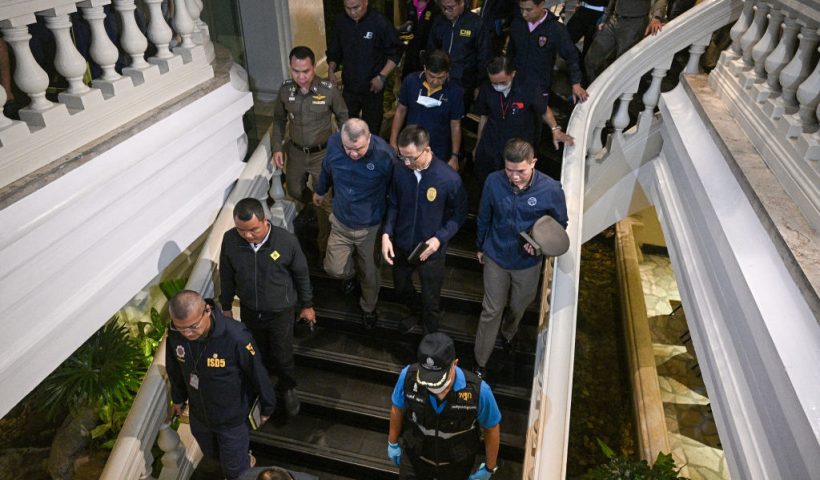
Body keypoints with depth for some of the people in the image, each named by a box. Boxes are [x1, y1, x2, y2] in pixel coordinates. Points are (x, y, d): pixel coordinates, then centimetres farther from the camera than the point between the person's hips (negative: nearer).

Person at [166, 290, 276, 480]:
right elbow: (174, 368, 0)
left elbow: (258, 373, -21)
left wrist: (267, 406, -7)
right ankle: (244, 458, 61)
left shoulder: (235, 337, -37)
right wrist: (178, 398, 15)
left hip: (233, 417, -5)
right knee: (210, 452, 31)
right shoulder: (174, 334, -22)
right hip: (198, 415, 5)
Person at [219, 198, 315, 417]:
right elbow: (226, 276, -3)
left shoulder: (286, 240, -28)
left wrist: (307, 305, 0)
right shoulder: (230, 240, -21)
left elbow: (301, 274, -11)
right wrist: (226, 306, 9)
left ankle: (288, 388, 47)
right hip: (249, 311, 3)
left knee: (283, 356, 16)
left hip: (281, 312, -2)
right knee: (257, 354, 25)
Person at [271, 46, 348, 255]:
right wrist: (277, 147, -3)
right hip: (296, 152, 4)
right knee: (294, 191, 21)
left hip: (322, 153, -4)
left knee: (325, 200, 2)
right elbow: (279, 120, 5)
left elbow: (343, 118, -4)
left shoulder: (329, 90, -20)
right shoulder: (285, 90, -11)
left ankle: (324, 244, 23)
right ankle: (315, 206, 55)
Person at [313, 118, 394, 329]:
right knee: (334, 269, 4)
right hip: (341, 222, 3)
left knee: (369, 272, 16)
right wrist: (320, 191, 23)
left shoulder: (384, 154, -29)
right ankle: (350, 272, 43)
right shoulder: (333, 143, -19)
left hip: (370, 226, -2)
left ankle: (369, 307, 48)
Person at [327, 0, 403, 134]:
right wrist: (331, 71, -3)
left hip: (373, 88, -3)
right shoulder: (341, 21, -2)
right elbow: (334, 50, 11)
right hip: (349, 87, 3)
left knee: (371, 129, 10)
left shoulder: (380, 22, -14)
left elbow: (395, 52, -9)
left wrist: (382, 76, -16)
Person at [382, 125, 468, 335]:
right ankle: (415, 313, 61)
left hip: (430, 251, -3)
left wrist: (440, 238, -22)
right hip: (401, 246, 4)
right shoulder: (400, 171, -16)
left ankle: (431, 335, 46)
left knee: (430, 301, 16)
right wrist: (386, 233, -14)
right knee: (401, 288, 28)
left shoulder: (449, 178, -25)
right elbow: (393, 205, -1)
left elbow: (460, 213, -11)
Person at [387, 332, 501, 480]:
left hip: (456, 463, 0)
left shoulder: (478, 390, -35)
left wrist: (489, 468, -1)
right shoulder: (408, 376, -31)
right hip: (415, 456, 1)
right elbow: (397, 409, -8)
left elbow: (492, 428, -14)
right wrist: (392, 442, 7)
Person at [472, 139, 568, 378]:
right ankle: (480, 362, 28)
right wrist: (480, 246, 10)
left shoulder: (551, 189, -25)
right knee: (491, 311, 10)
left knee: (519, 307, 25)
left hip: (528, 262, 1)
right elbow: (484, 217, -4)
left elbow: (560, 224, -7)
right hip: (496, 257, -1)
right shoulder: (493, 181, -21)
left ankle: (508, 334, 58)